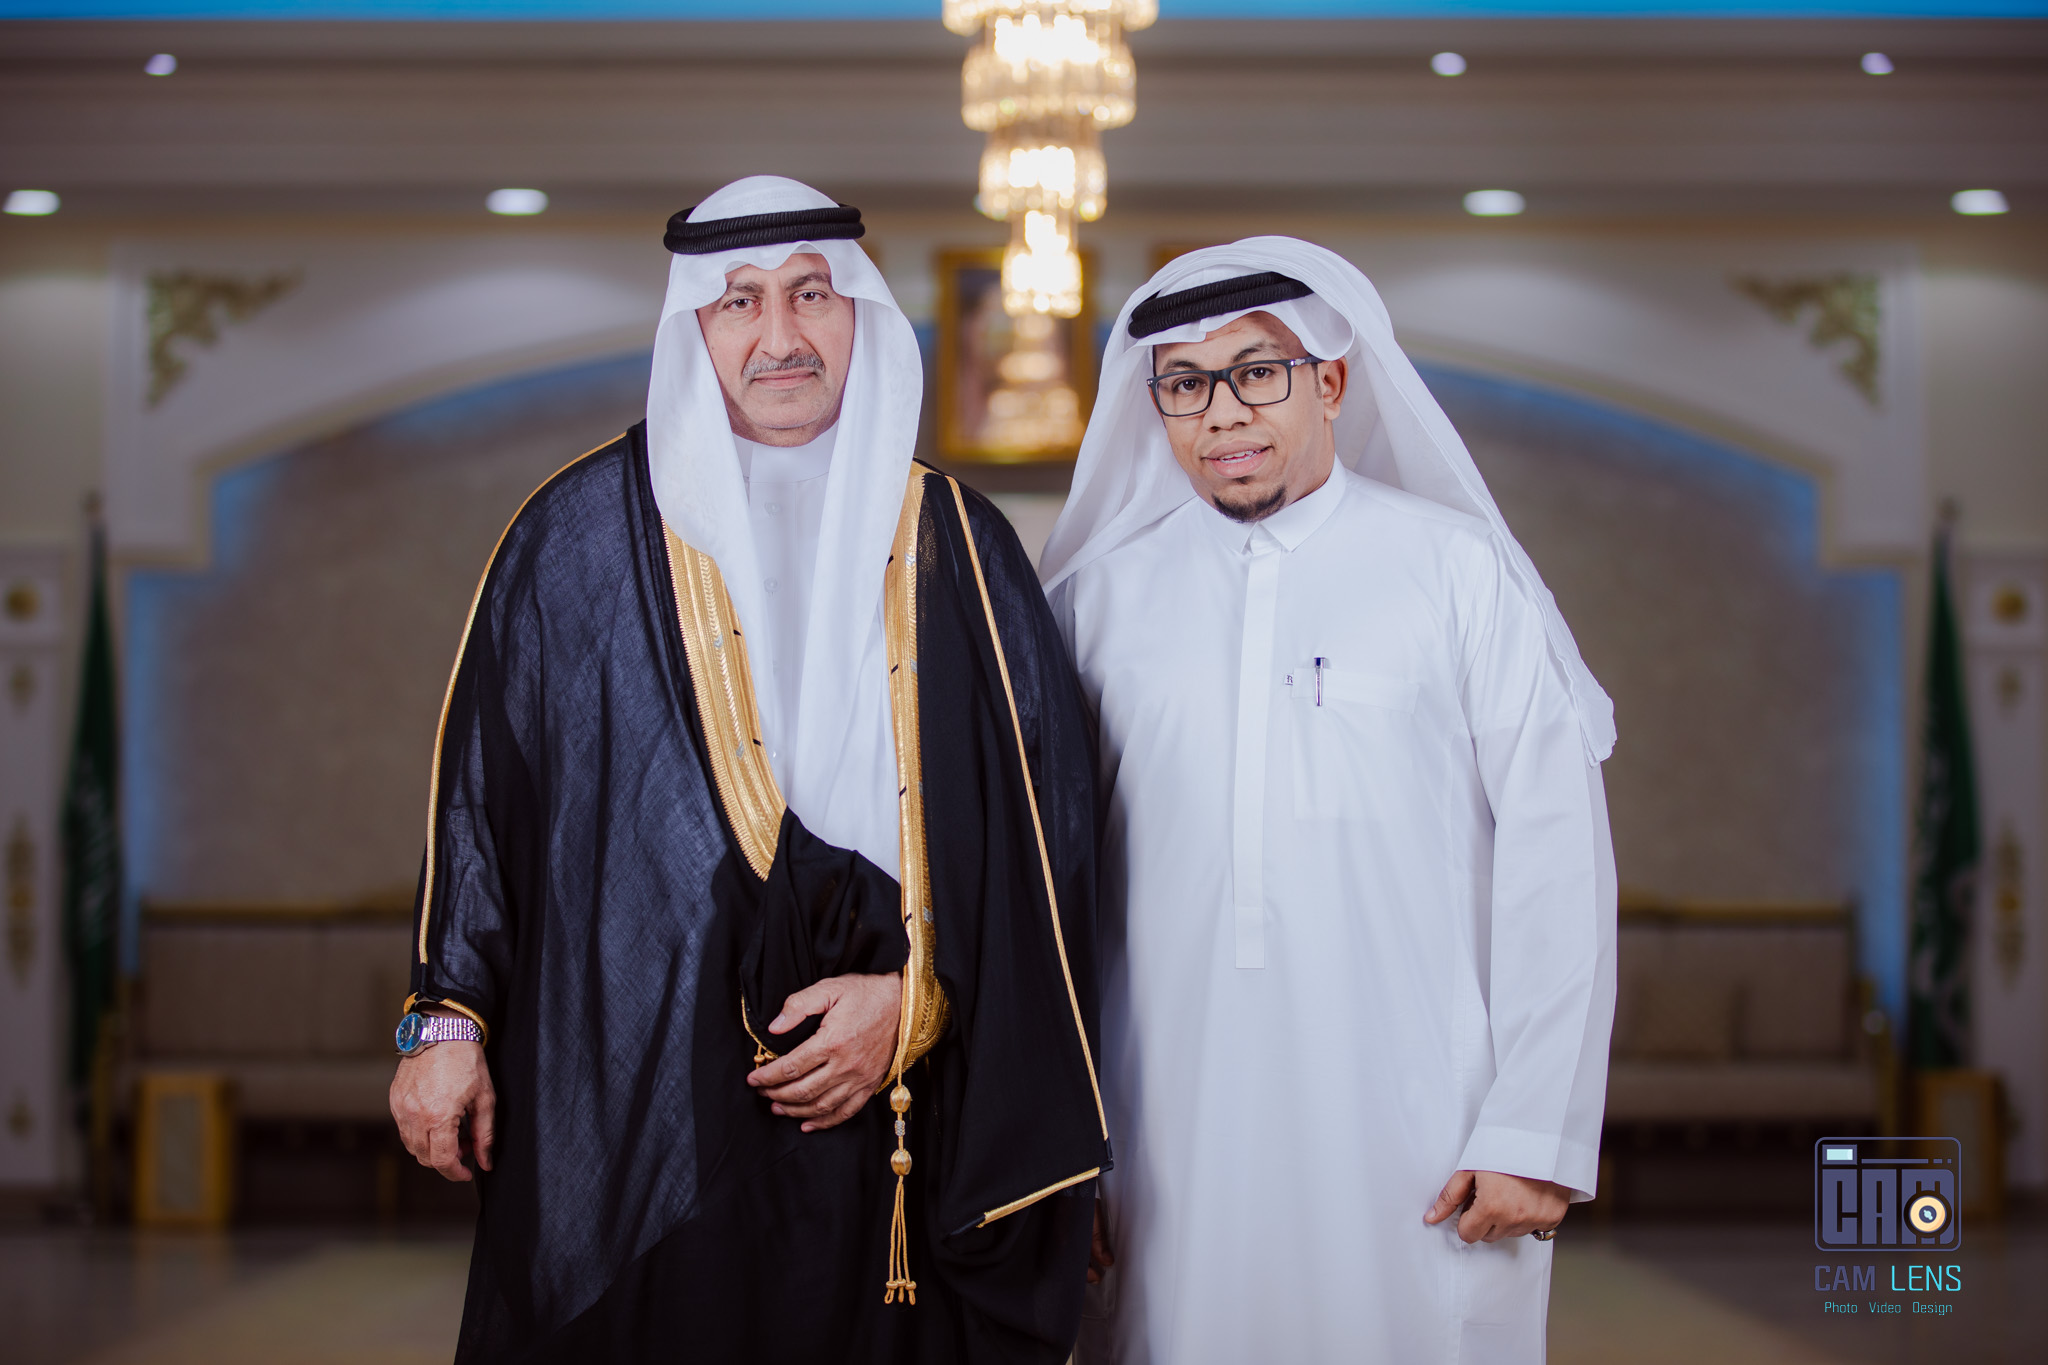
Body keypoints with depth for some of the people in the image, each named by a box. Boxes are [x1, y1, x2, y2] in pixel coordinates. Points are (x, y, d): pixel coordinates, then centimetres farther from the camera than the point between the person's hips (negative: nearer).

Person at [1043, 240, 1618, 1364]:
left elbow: (1557, 861, -2)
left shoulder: (1459, 568, 1)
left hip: (1416, 1146, -2)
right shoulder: (1102, 593, 9)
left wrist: (1536, 1135, -7)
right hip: (1171, 1155, 2)